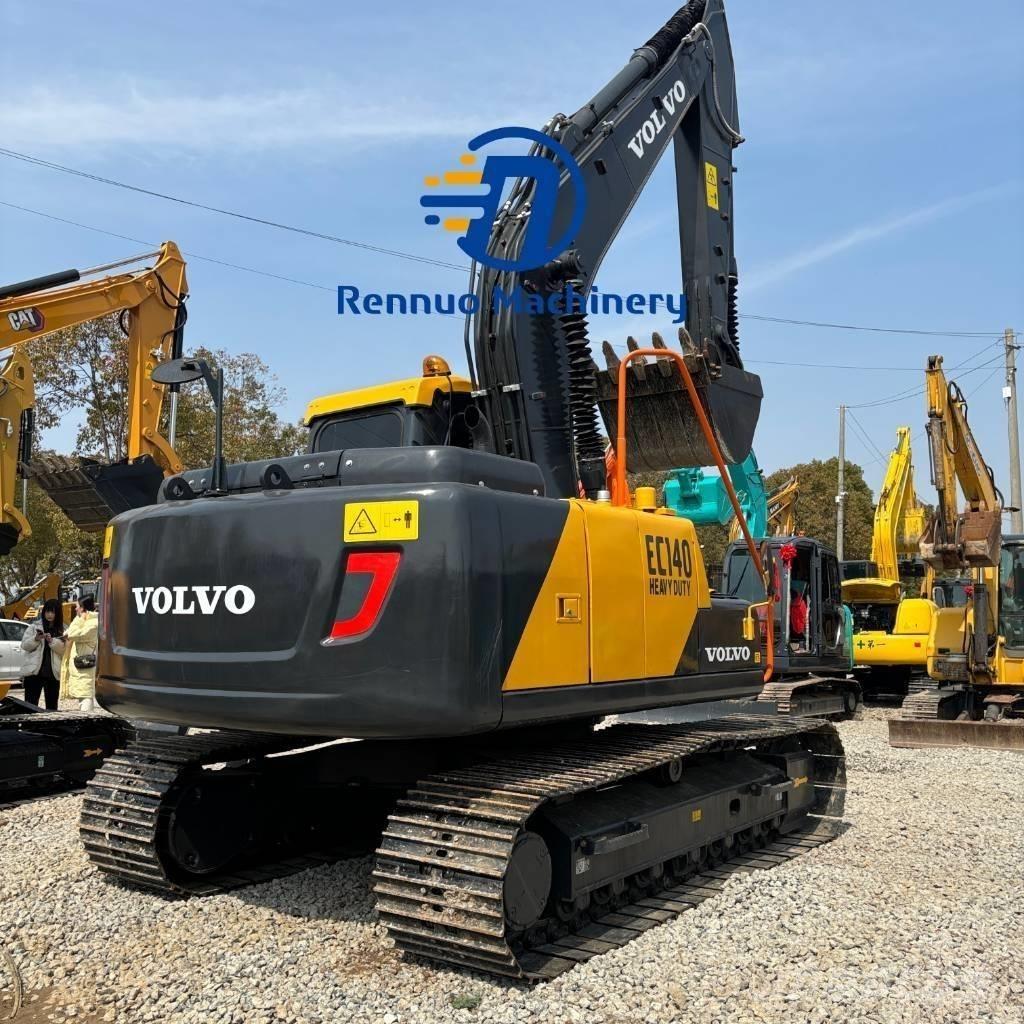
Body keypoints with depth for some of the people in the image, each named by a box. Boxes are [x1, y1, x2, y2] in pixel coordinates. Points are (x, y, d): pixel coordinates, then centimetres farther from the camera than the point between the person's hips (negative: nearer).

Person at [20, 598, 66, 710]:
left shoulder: (62, 630, 7)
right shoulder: (34, 627, 8)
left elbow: (64, 650, -2)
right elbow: (24, 645, 3)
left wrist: (52, 641, -17)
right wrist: (36, 639, -14)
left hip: (53, 673, 1)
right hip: (34, 671, 0)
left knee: (52, 706, 6)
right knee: (30, 705, -5)